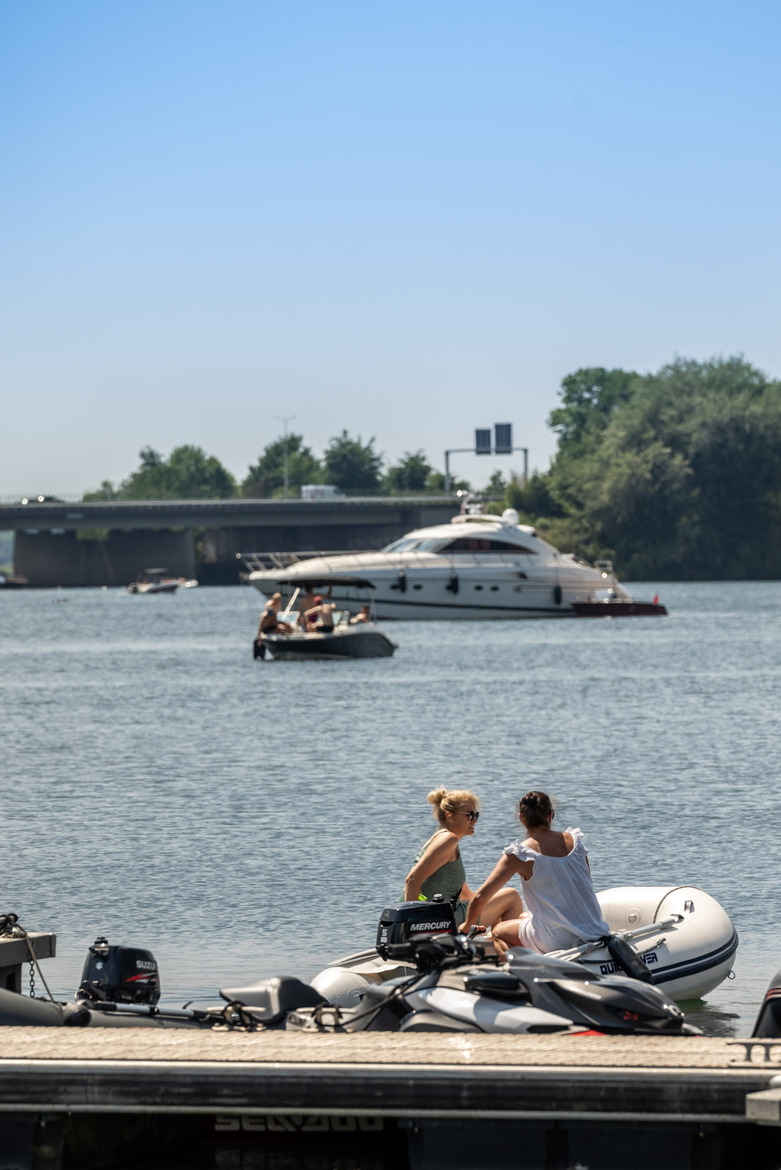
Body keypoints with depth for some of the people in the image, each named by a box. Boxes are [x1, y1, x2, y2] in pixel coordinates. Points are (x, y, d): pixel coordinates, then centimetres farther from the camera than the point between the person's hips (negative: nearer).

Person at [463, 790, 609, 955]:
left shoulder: (520, 854, -10)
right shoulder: (575, 841, 5)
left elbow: (481, 896, -9)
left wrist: (467, 925, 9)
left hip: (558, 940, -6)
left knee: (498, 933, 20)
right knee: (522, 917, 31)